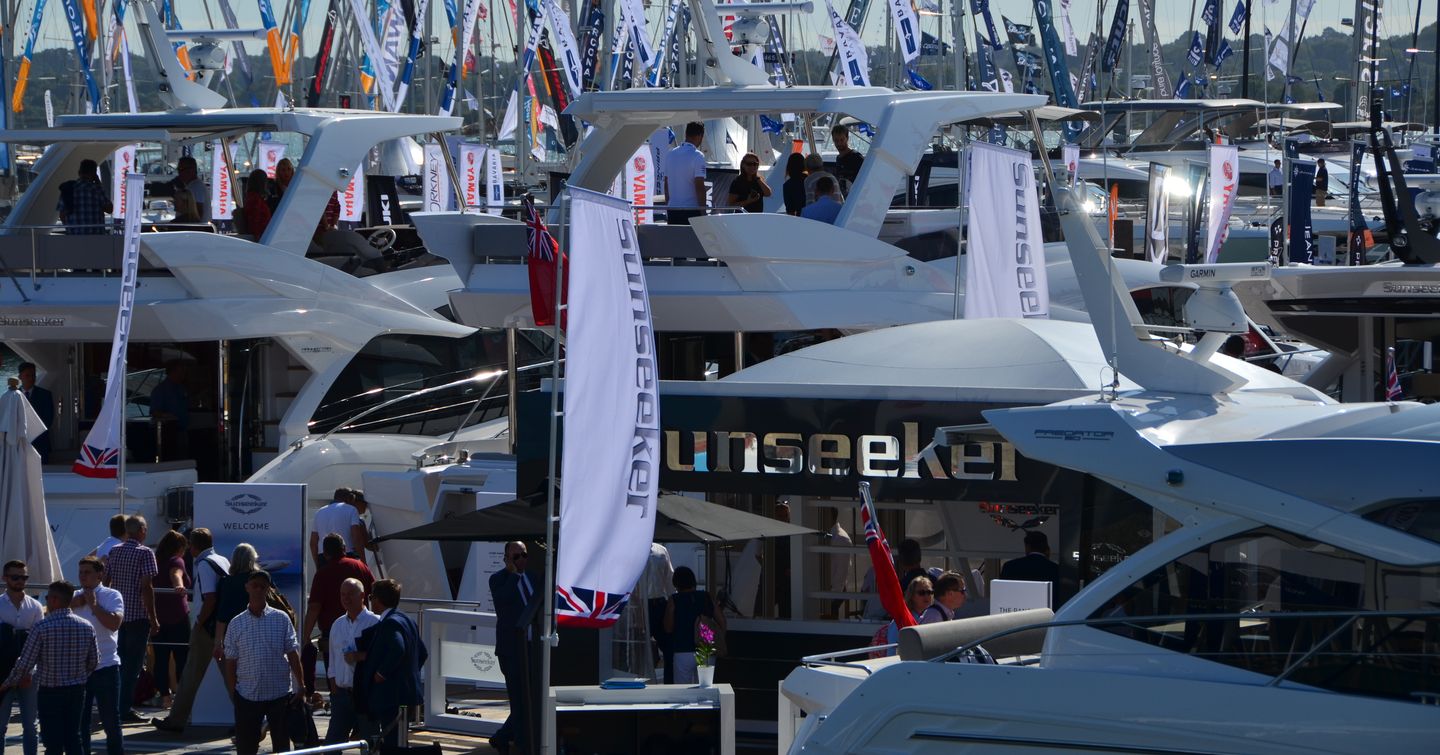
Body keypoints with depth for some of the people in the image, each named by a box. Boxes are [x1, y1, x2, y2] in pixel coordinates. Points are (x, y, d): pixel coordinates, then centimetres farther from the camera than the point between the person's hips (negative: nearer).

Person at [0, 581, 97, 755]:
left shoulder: (42, 627, -15)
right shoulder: (87, 627, -1)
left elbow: (25, 663, -13)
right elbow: (94, 662, 7)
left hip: (49, 692, -4)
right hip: (77, 691, 4)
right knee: (73, 739, 12)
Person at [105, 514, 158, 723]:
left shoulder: (114, 551, 7)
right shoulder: (145, 553, -11)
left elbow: (105, 581, 9)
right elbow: (146, 587, -16)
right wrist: (153, 619, -11)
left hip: (117, 616, 6)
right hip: (138, 616, -6)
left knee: (120, 662, 16)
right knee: (133, 664, -1)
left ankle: (116, 708, 19)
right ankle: (125, 710, -3)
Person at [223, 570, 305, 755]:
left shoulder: (281, 619, 1)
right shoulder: (237, 624, 3)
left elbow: (292, 654, 3)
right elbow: (230, 662, 5)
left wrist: (301, 685, -1)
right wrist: (232, 693, 2)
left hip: (280, 693, 0)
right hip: (247, 696, 0)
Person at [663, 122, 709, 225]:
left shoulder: (670, 154, 9)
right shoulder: (697, 156, -11)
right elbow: (700, 187, -14)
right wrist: (703, 212, -9)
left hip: (672, 210, 6)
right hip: (691, 210, -6)